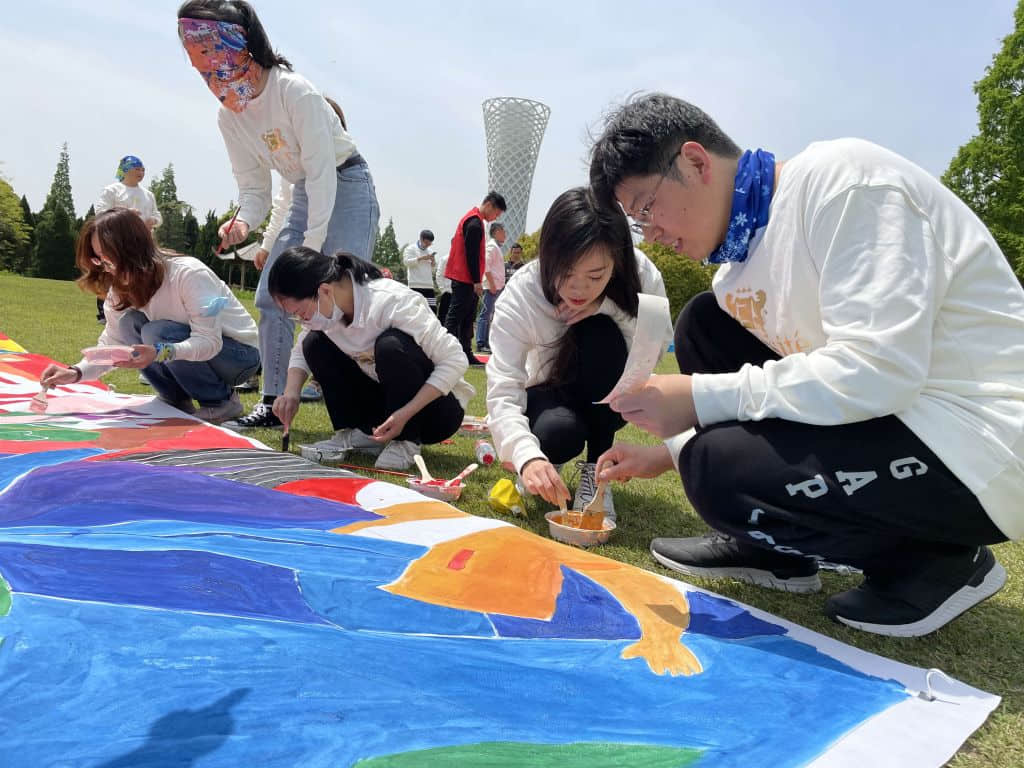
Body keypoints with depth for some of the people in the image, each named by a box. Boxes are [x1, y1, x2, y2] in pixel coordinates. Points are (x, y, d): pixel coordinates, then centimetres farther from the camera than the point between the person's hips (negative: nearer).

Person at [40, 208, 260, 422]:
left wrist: (160, 352, -45)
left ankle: (222, 400, -11)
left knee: (157, 332, -28)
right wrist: (76, 372, -19)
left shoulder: (189, 274, -24)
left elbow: (210, 341, -30)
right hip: (193, 350, 7)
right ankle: (177, 401, -1)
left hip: (240, 354, -6)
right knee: (129, 322, -14)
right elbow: (110, 345, 0)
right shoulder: (123, 288, -2)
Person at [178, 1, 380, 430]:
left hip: (346, 185, -7)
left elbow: (322, 172, -25)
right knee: (271, 295, 0)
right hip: (305, 194, 7)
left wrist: (311, 248, -27)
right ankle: (273, 403, 8)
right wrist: (243, 222, -22)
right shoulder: (229, 115, -3)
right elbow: (254, 189, 1)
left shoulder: (295, 92, -23)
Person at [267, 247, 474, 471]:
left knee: (391, 344, -34)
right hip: (386, 400, 7)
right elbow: (302, 350, 8)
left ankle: (406, 441, -18)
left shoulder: (391, 301, -29)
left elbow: (455, 360, -28)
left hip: (435, 407, -6)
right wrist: (291, 392, -13)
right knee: (314, 344, -6)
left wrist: (405, 414, -33)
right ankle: (354, 433, -3)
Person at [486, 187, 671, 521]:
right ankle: (547, 465, 3)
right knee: (558, 432, -36)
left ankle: (596, 471, -16)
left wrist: (607, 307, -34)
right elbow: (502, 391, -34)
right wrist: (528, 456, -52)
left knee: (601, 331, -31)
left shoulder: (641, 274, -24)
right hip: (551, 396, -2)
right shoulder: (520, 294, -28)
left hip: (610, 399, 2)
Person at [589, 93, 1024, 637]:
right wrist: (670, 451, 13)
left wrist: (703, 398, -23)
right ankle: (769, 549, 12)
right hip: (890, 409, 9)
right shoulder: (742, 259, 7)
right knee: (703, 326, 6)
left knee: (721, 470, -24)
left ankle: (936, 563, 0)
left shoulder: (840, 177, -18)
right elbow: (765, 386, 19)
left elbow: (876, 371, -28)